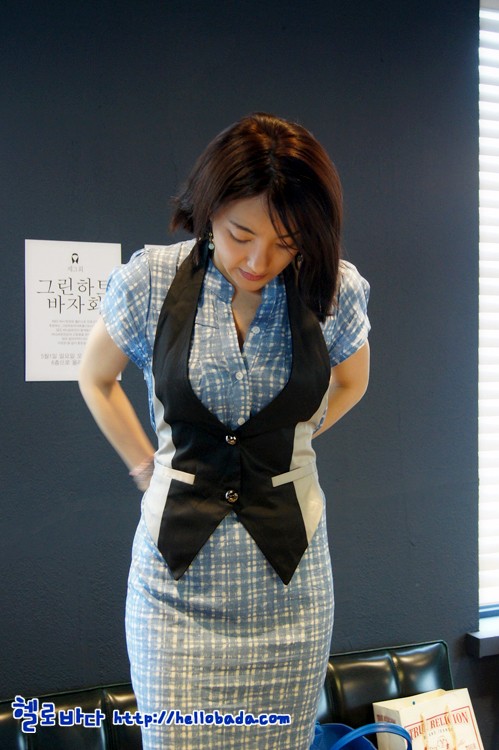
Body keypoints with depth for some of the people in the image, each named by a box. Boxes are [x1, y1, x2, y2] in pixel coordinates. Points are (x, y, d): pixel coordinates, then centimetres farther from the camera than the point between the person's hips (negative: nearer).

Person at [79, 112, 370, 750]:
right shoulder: (150, 280, -9)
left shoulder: (336, 290, -7)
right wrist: (145, 466, 6)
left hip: (288, 576, 1)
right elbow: (95, 379, 10)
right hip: (178, 572, 0)